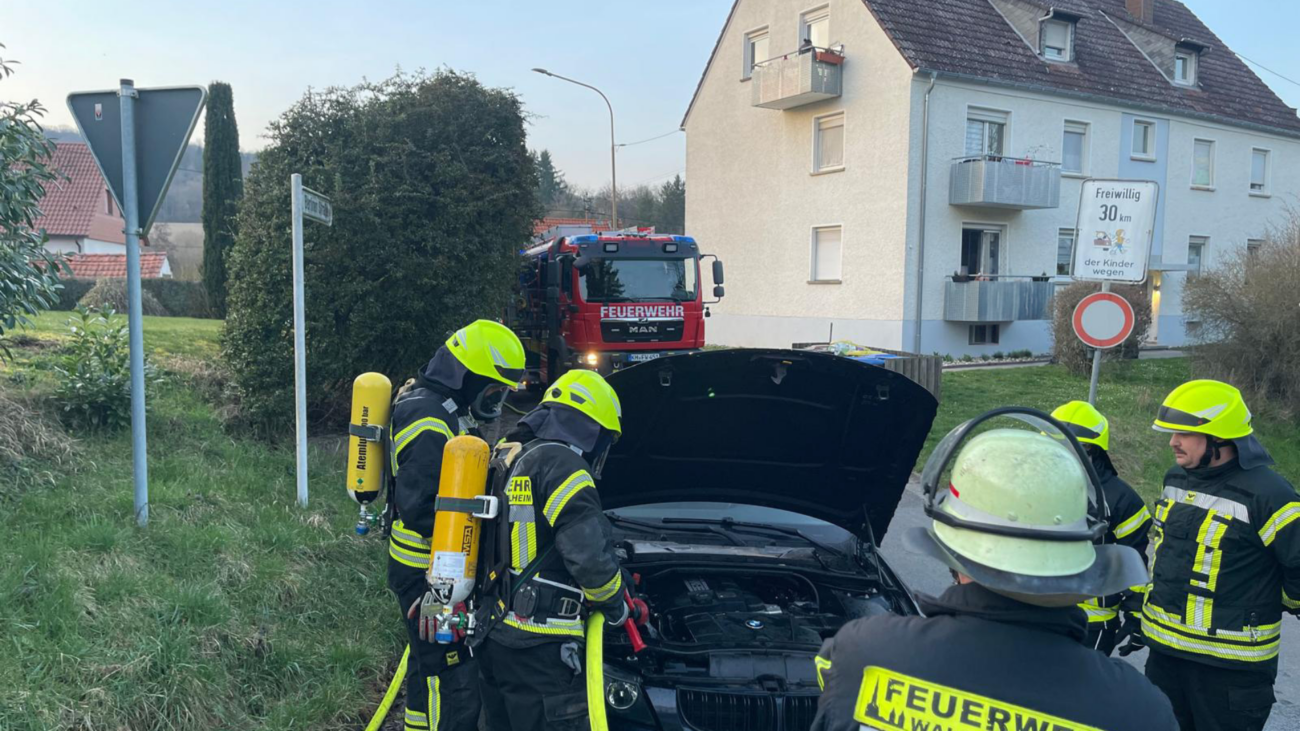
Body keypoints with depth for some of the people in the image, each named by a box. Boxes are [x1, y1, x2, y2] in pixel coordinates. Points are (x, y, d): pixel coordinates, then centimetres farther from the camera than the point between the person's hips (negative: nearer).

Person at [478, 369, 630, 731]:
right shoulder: (561, 465, -17)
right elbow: (589, 557, -22)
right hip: (536, 646, -9)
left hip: (490, 633, 9)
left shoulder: (505, 459, 13)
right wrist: (616, 605, -4)